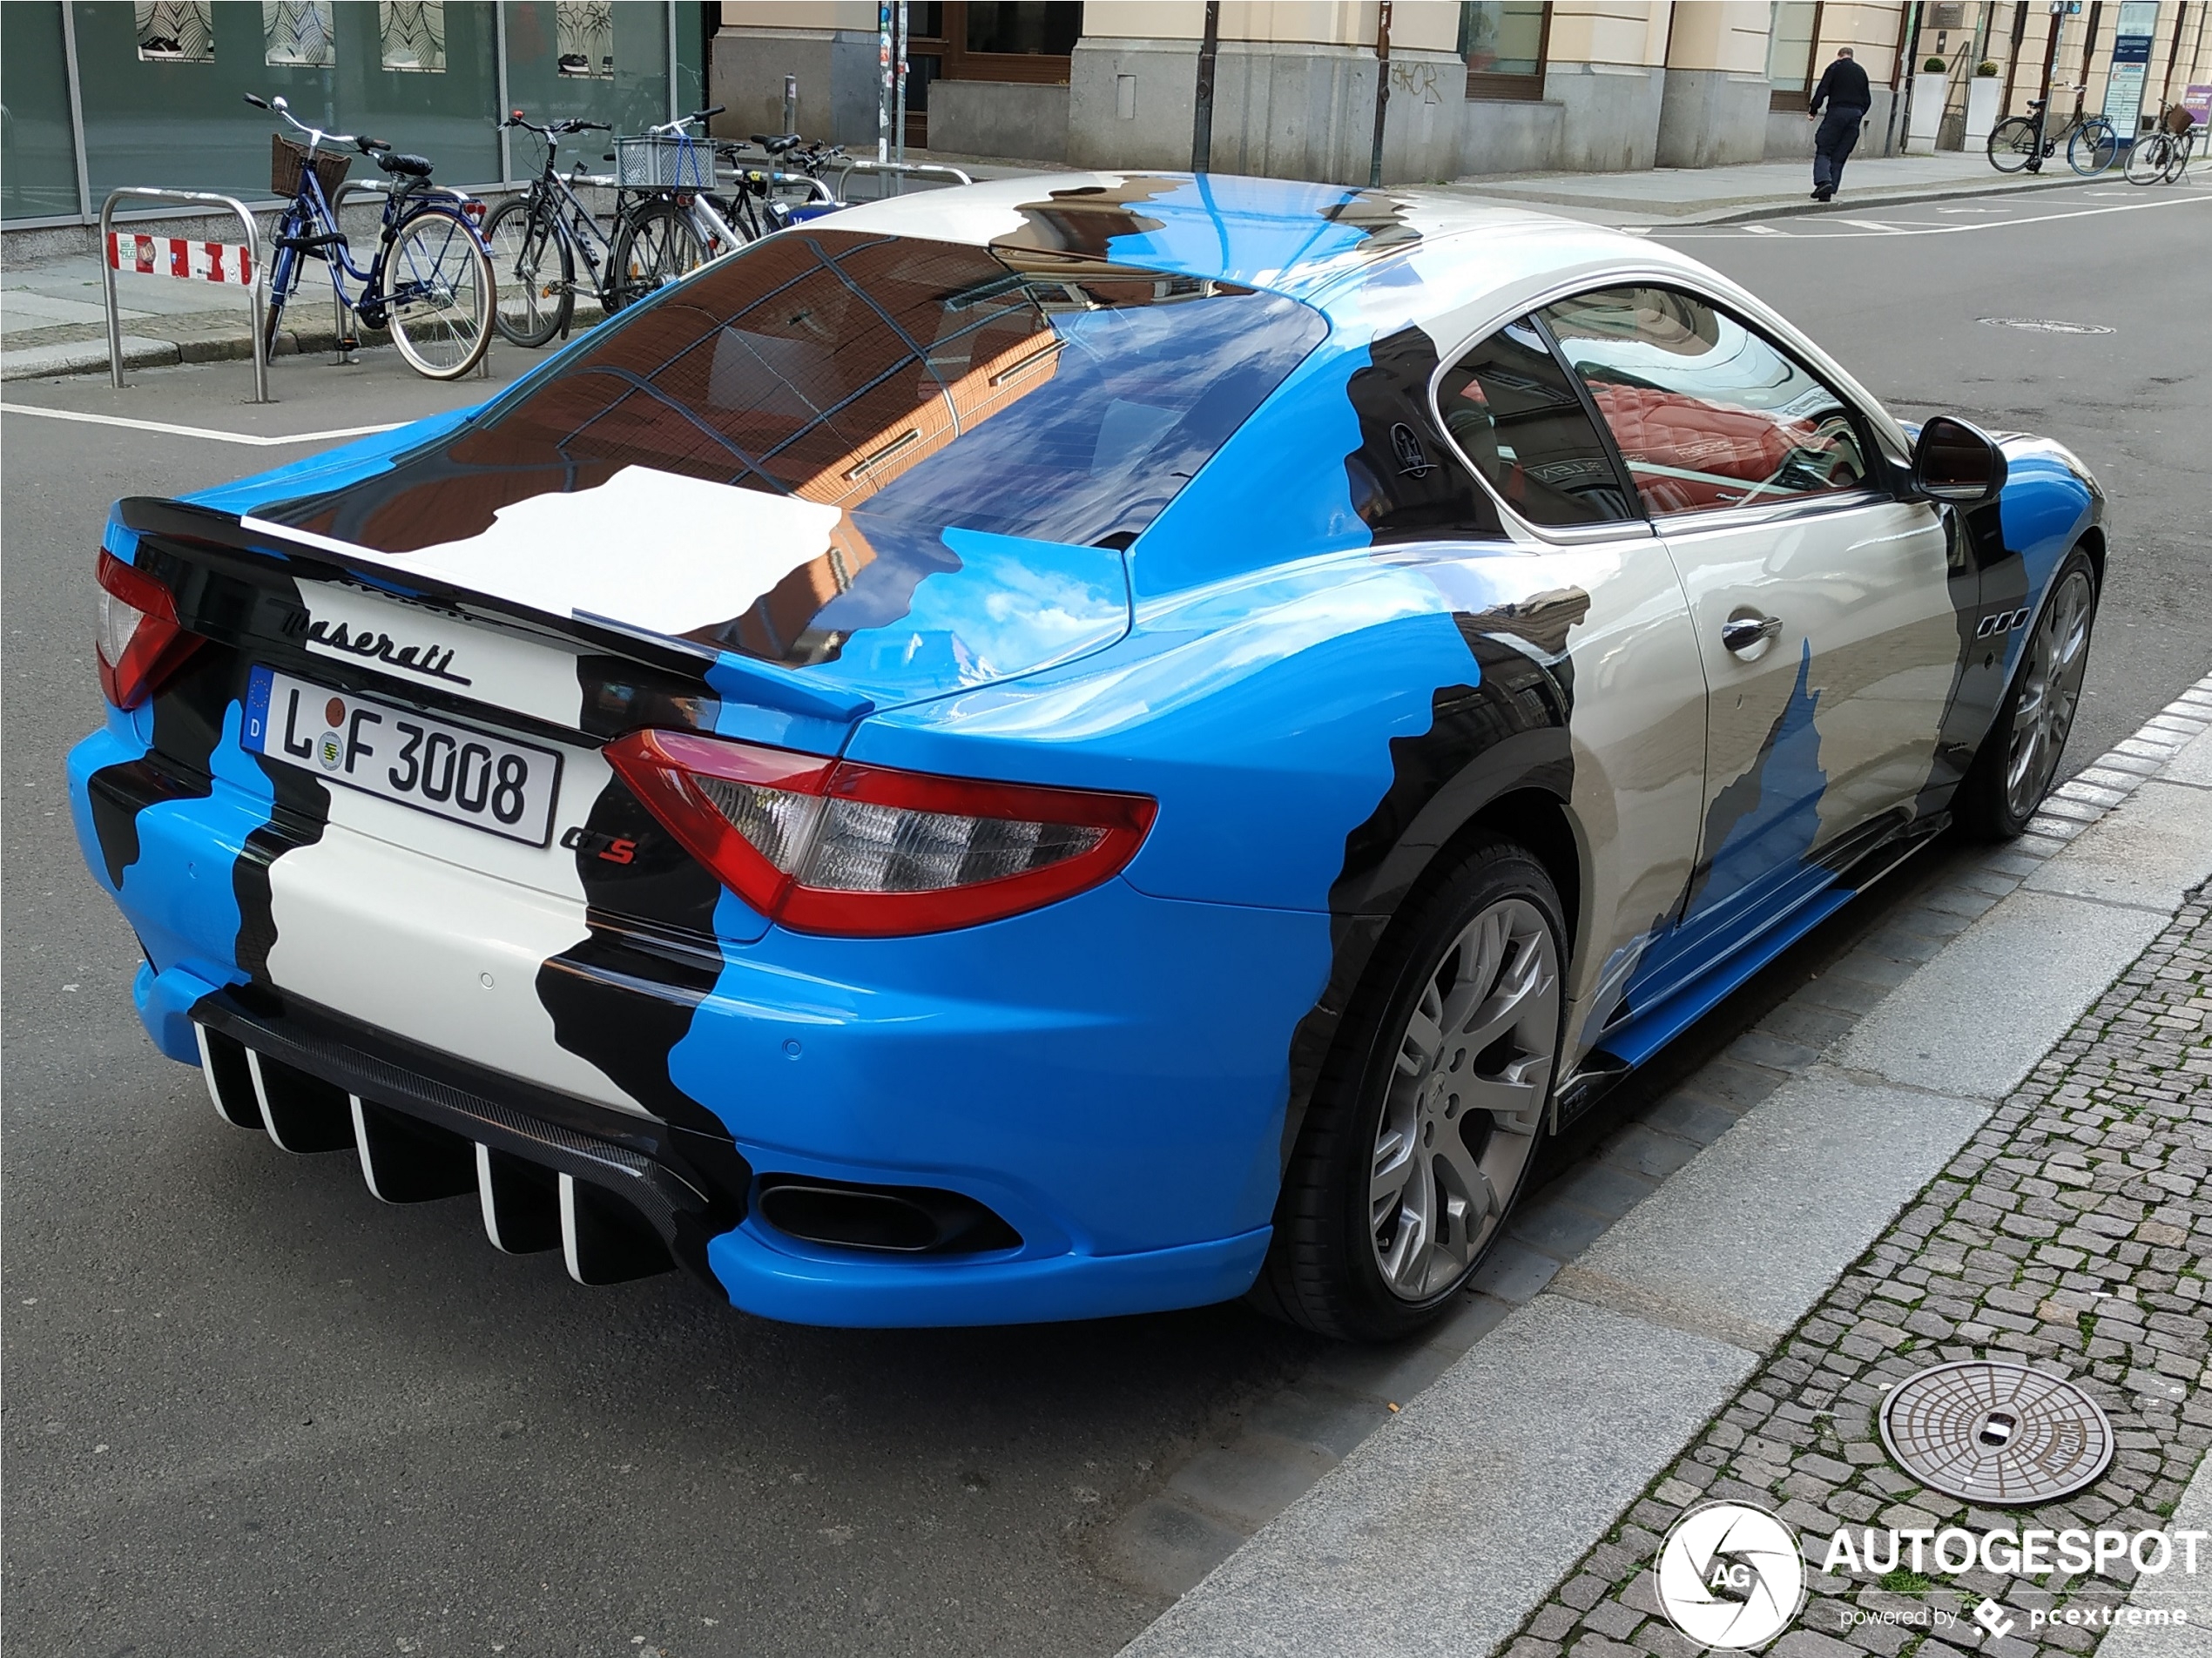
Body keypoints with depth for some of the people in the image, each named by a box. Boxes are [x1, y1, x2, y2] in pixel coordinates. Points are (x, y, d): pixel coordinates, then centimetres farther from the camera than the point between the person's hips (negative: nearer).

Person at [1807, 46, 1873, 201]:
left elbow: (1822, 91, -7)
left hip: (1837, 111, -5)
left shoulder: (1835, 67, 3)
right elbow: (1867, 100, 17)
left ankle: (1823, 181, -27)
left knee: (1823, 150, -4)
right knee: (1839, 156, 6)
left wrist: (1813, 111, 0)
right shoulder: (1861, 72, 19)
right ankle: (1829, 192, 2)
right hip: (1856, 115, 5)